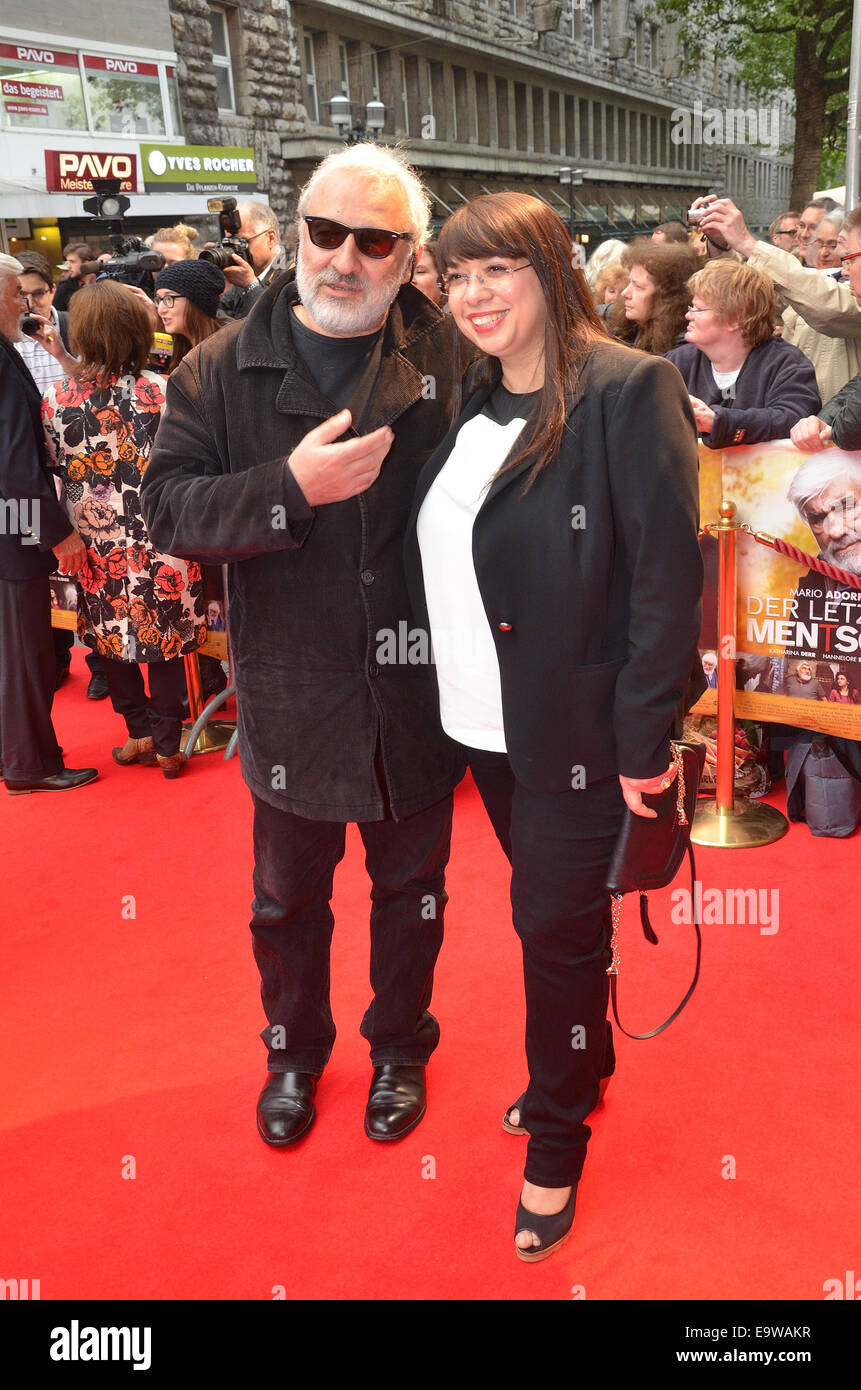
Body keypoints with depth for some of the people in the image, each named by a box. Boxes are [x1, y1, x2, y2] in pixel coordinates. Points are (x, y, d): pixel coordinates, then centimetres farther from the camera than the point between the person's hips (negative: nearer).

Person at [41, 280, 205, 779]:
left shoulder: (57, 399, -8)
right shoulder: (161, 392, -15)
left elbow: (59, 468, 1)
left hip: (97, 545, 2)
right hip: (160, 544, -2)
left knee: (111, 637, 18)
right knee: (165, 642, 10)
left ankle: (139, 733, 31)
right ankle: (168, 746, 18)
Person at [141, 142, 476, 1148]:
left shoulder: (449, 359, -7)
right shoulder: (226, 367, -4)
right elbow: (167, 506, -10)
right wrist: (290, 487, -24)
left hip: (416, 691, 0)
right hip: (291, 694, 1)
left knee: (412, 888, 19)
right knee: (287, 901, 19)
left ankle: (400, 1045, 45)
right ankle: (295, 1048, 46)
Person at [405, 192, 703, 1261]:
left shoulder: (625, 390, -15)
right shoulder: (469, 404, 8)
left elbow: (668, 572, -18)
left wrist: (644, 738, -19)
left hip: (577, 728, -6)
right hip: (484, 722, 6)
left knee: (557, 924, 6)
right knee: (547, 909, 21)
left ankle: (557, 1137, 27)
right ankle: (582, 1064, 44)